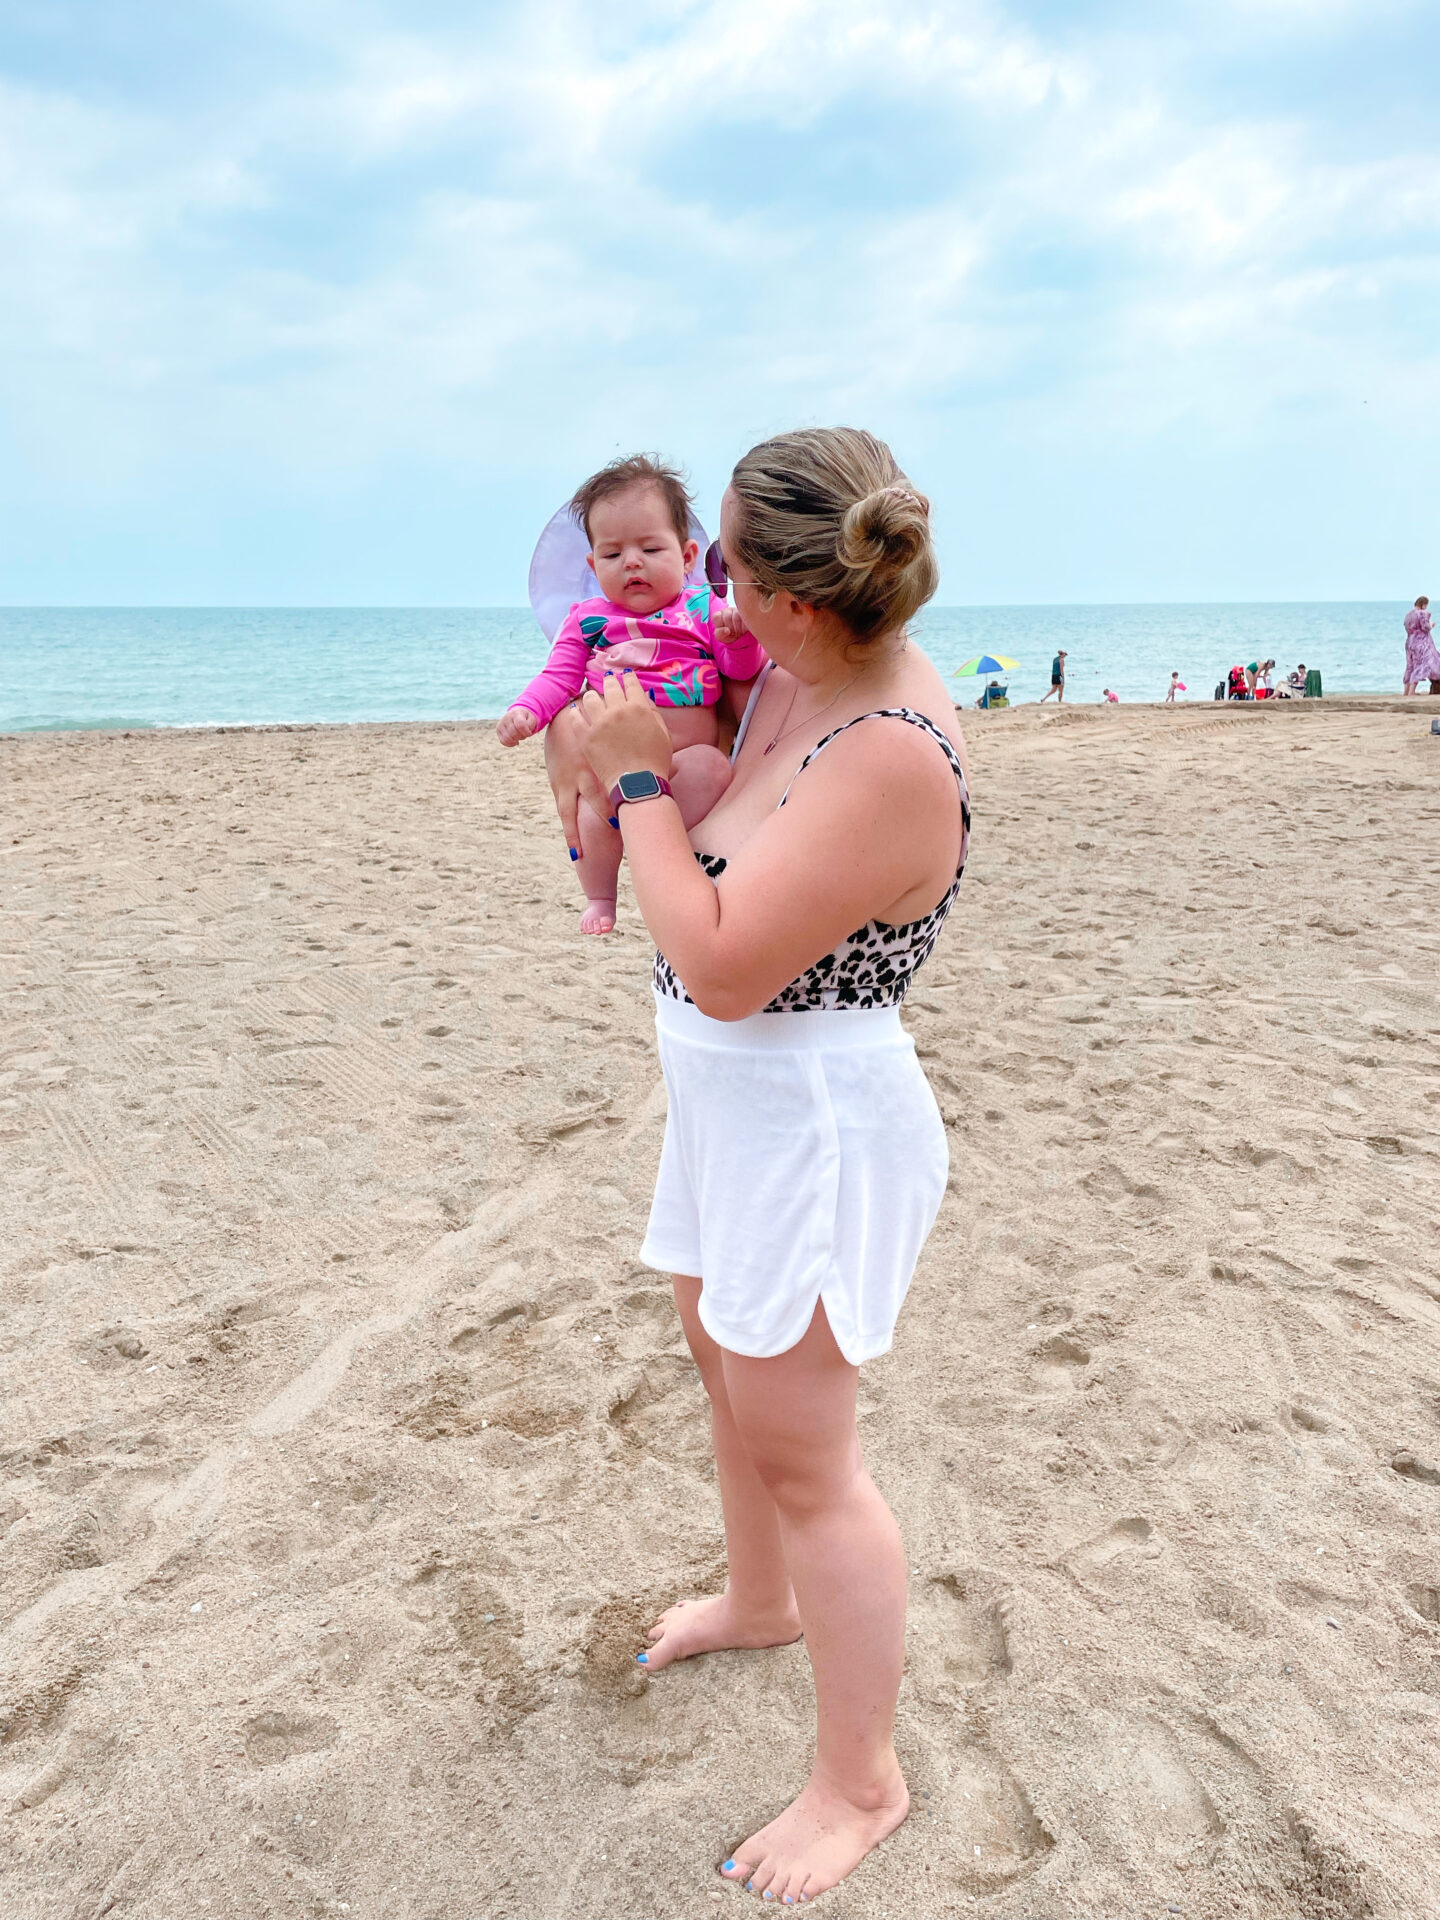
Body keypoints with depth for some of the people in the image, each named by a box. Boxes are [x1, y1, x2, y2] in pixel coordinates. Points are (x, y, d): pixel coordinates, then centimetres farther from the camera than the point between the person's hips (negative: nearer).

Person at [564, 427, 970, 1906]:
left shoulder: (890, 757, -30)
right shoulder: (806, 682, -1)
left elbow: (725, 967, -30)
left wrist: (636, 777, -22)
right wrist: (634, 744, 3)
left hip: (813, 1119, -10)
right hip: (742, 1103, 10)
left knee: (800, 1454, 3)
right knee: (723, 1355, 27)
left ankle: (859, 1782, 26)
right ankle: (760, 1600, 54)